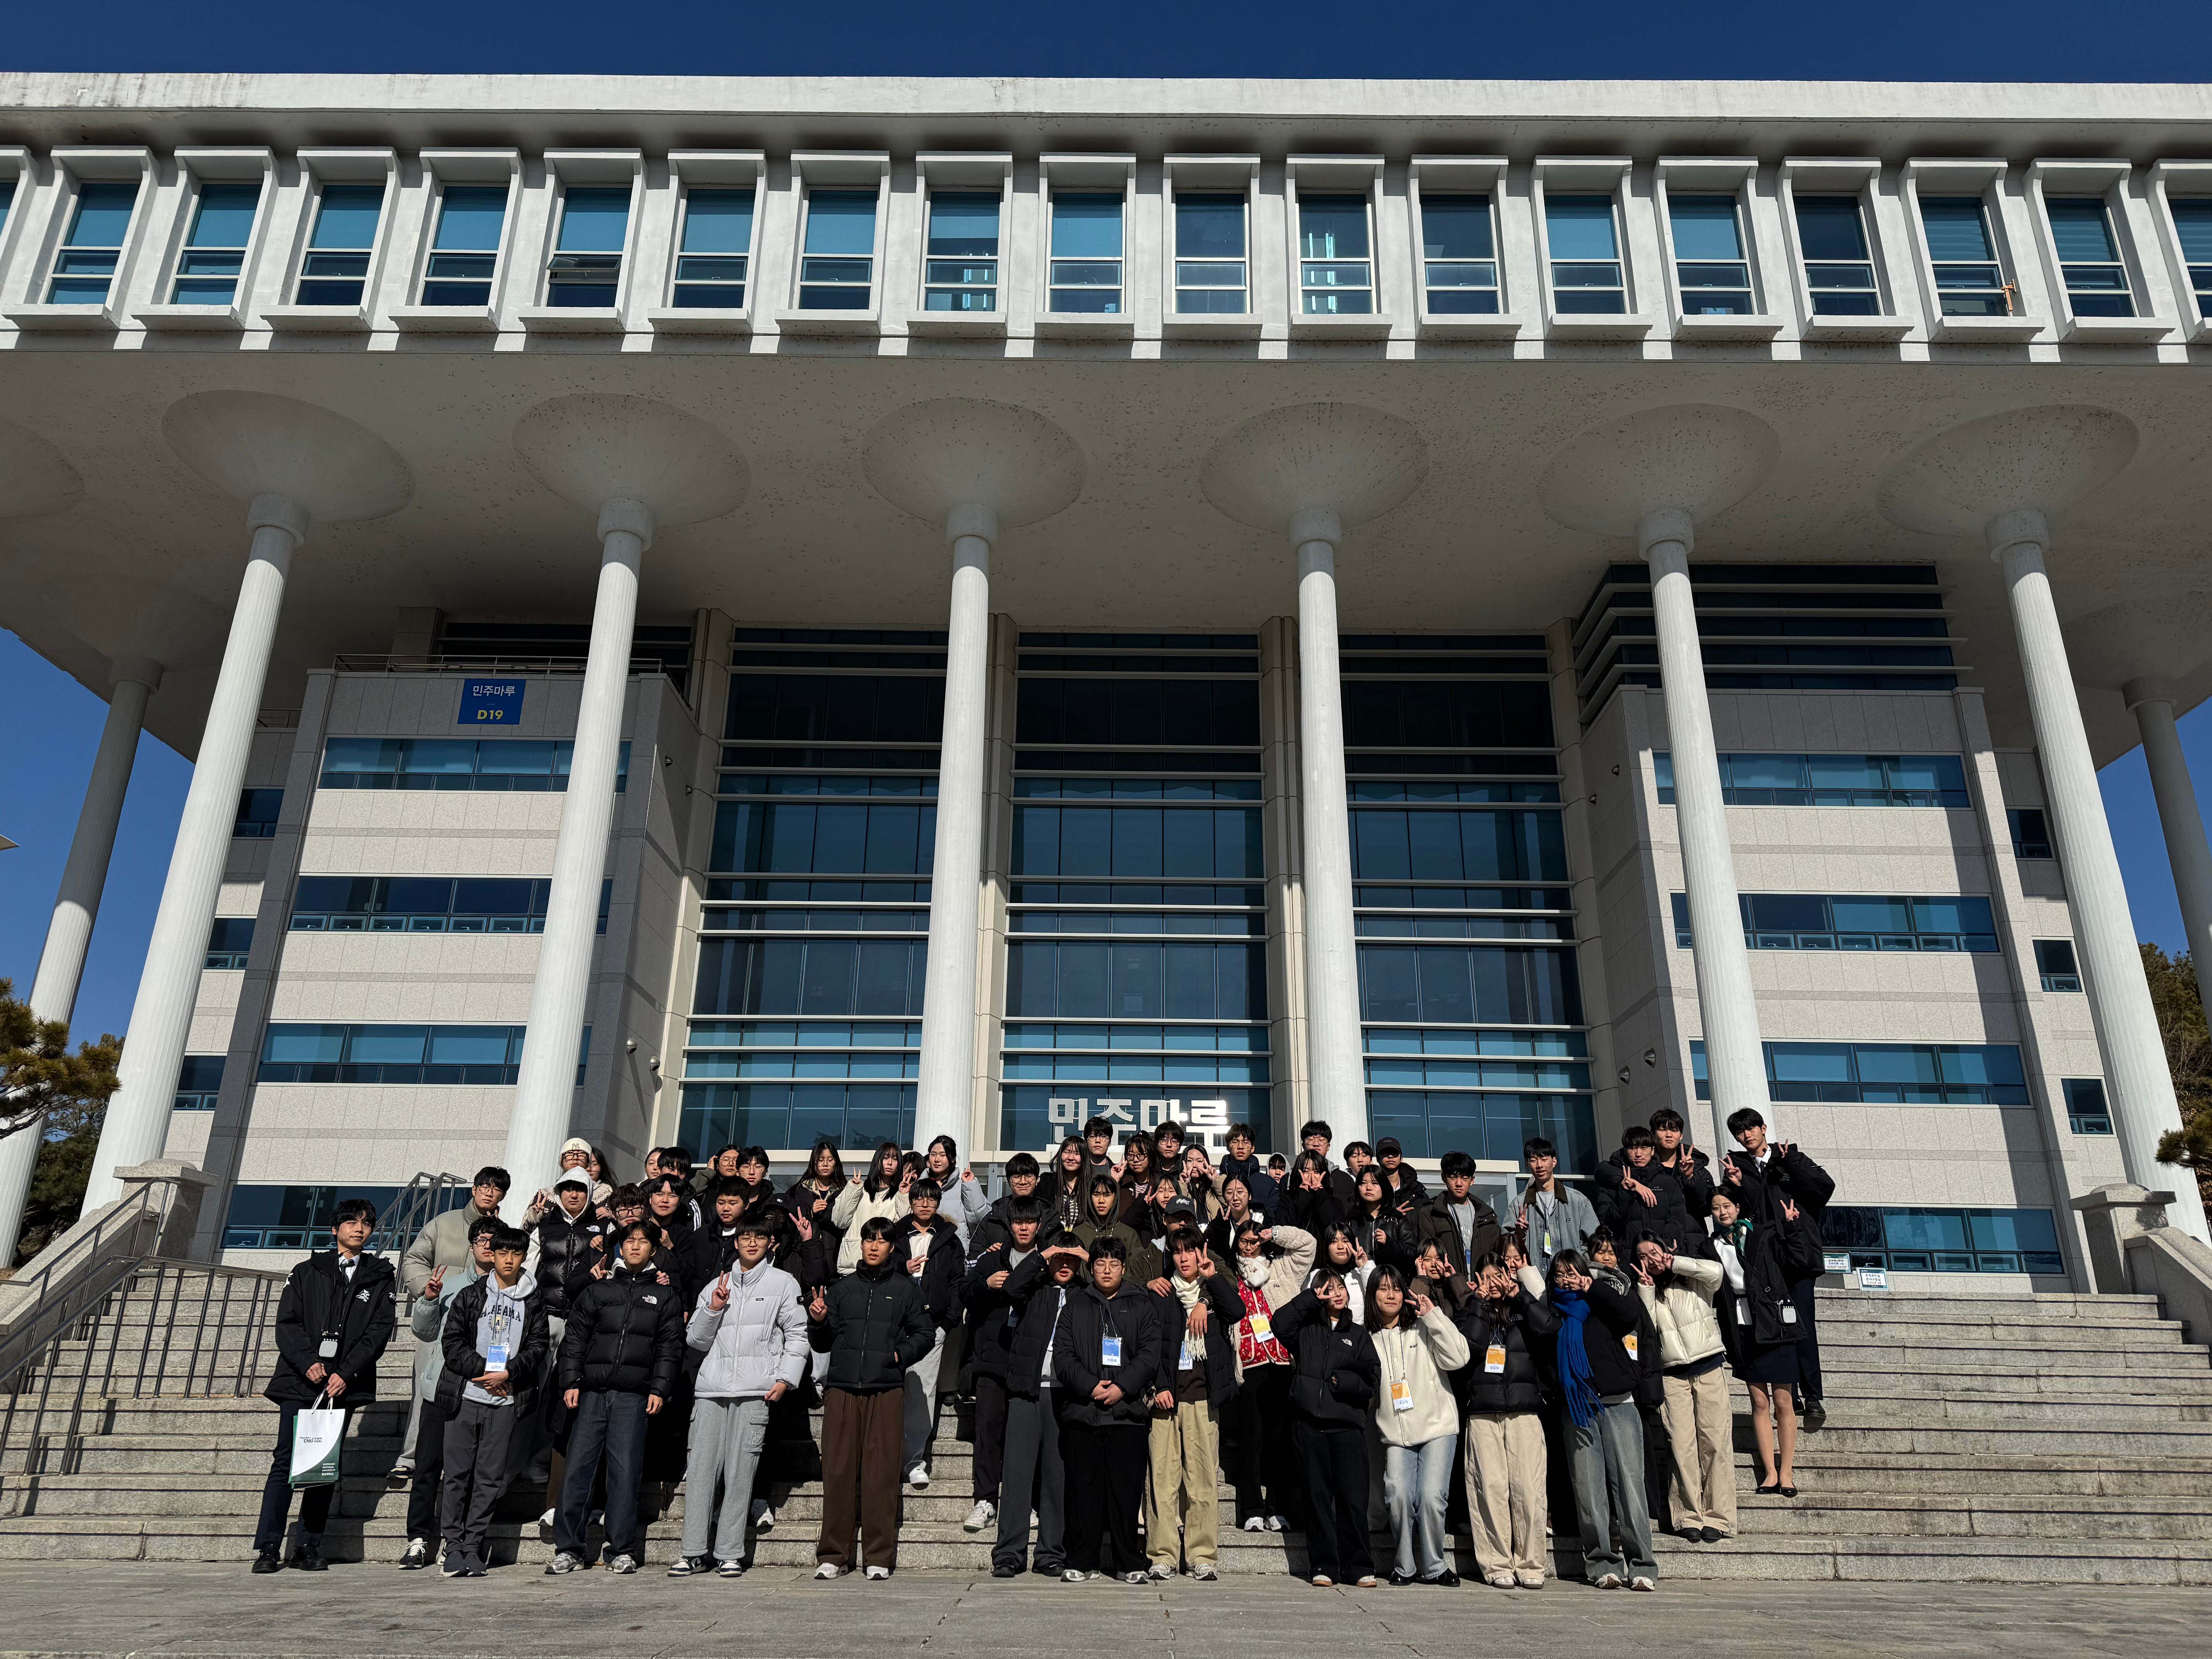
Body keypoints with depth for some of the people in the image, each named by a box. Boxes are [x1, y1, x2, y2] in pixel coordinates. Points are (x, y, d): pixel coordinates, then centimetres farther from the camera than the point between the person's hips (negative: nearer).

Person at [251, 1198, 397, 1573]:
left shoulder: (381, 1279, 10)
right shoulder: (307, 1272, 11)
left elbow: (380, 1331, 1)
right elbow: (287, 1323, 3)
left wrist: (346, 1373, -10)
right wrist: (308, 1362, -12)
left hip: (345, 1384, 1)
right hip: (298, 1380, 0)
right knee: (285, 1461, -6)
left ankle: (310, 1547, 10)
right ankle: (268, 1548, -2)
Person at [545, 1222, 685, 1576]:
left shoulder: (665, 1294, 10)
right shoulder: (598, 1289, 12)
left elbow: (670, 1348, 6)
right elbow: (575, 1338, 10)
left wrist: (660, 1389, -4)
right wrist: (570, 1381, 0)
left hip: (634, 1395, -1)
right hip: (592, 1391, 1)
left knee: (626, 1470, -2)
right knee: (578, 1467, 0)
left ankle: (623, 1551, 6)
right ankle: (568, 1549, 10)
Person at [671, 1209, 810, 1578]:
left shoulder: (783, 1283, 8)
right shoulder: (718, 1285, 18)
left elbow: (797, 1335, 5)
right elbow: (696, 1341, 18)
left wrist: (786, 1378, -6)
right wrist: (712, 1310, 1)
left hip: (755, 1390, -3)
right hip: (711, 1388, 3)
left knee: (740, 1471, -4)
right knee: (700, 1468, -3)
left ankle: (730, 1553, 3)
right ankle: (695, 1552, 4)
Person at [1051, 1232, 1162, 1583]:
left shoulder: (1142, 1305, 9)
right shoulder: (1076, 1305, 12)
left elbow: (1149, 1354, 1)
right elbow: (1062, 1354, 5)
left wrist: (1122, 1387, -11)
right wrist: (1090, 1386, -9)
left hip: (1126, 1410, -1)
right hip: (1082, 1409, 1)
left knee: (1126, 1489, 0)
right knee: (1084, 1488, 3)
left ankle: (1129, 1564, 10)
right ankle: (1081, 1562, 12)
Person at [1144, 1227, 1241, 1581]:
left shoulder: (1214, 1291, 16)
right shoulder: (1161, 1296, 12)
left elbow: (1237, 1312, -6)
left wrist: (1213, 1278, -4)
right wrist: (1158, 1387, -6)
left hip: (1203, 1393, 1)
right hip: (1166, 1390, -1)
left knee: (1203, 1475, -2)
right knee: (1162, 1474, -5)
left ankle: (1203, 1555, 3)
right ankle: (1162, 1556, -1)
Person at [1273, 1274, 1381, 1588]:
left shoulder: (1359, 1336, 18)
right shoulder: (1307, 1330, 14)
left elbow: (1372, 1381, 9)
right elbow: (1281, 1323, -8)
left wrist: (1340, 1381, -4)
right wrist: (1313, 1299, -3)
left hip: (1347, 1423, 0)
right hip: (1309, 1423, 0)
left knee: (1353, 1497, -4)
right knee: (1318, 1496, 2)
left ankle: (1358, 1566, 5)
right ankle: (1324, 1565, 9)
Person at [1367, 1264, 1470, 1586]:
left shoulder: (1424, 1328, 4)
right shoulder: (1368, 1339, 11)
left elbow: (1458, 1357, -11)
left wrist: (1433, 1316, -12)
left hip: (1438, 1428, -2)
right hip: (1396, 1434, 2)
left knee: (1431, 1497, -12)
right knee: (1399, 1497, -13)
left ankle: (1434, 1567, 7)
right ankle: (1405, 1566, 7)